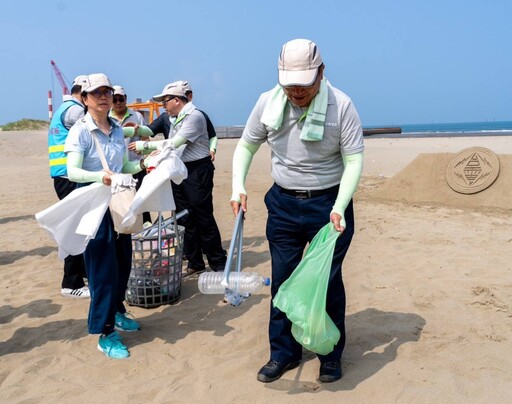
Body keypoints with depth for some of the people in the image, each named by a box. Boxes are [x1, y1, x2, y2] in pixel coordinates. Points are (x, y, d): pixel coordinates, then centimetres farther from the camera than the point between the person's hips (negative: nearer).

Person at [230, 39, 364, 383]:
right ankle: (284, 352, 26)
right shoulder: (268, 102, -6)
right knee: (282, 280, 9)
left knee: (329, 281, 7)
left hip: (329, 204, -3)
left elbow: (354, 161, -15)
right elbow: (246, 146, 6)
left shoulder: (341, 106, -15)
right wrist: (238, 187, -9)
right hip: (283, 203, 3)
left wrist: (338, 209, -26)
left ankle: (331, 354, 27)